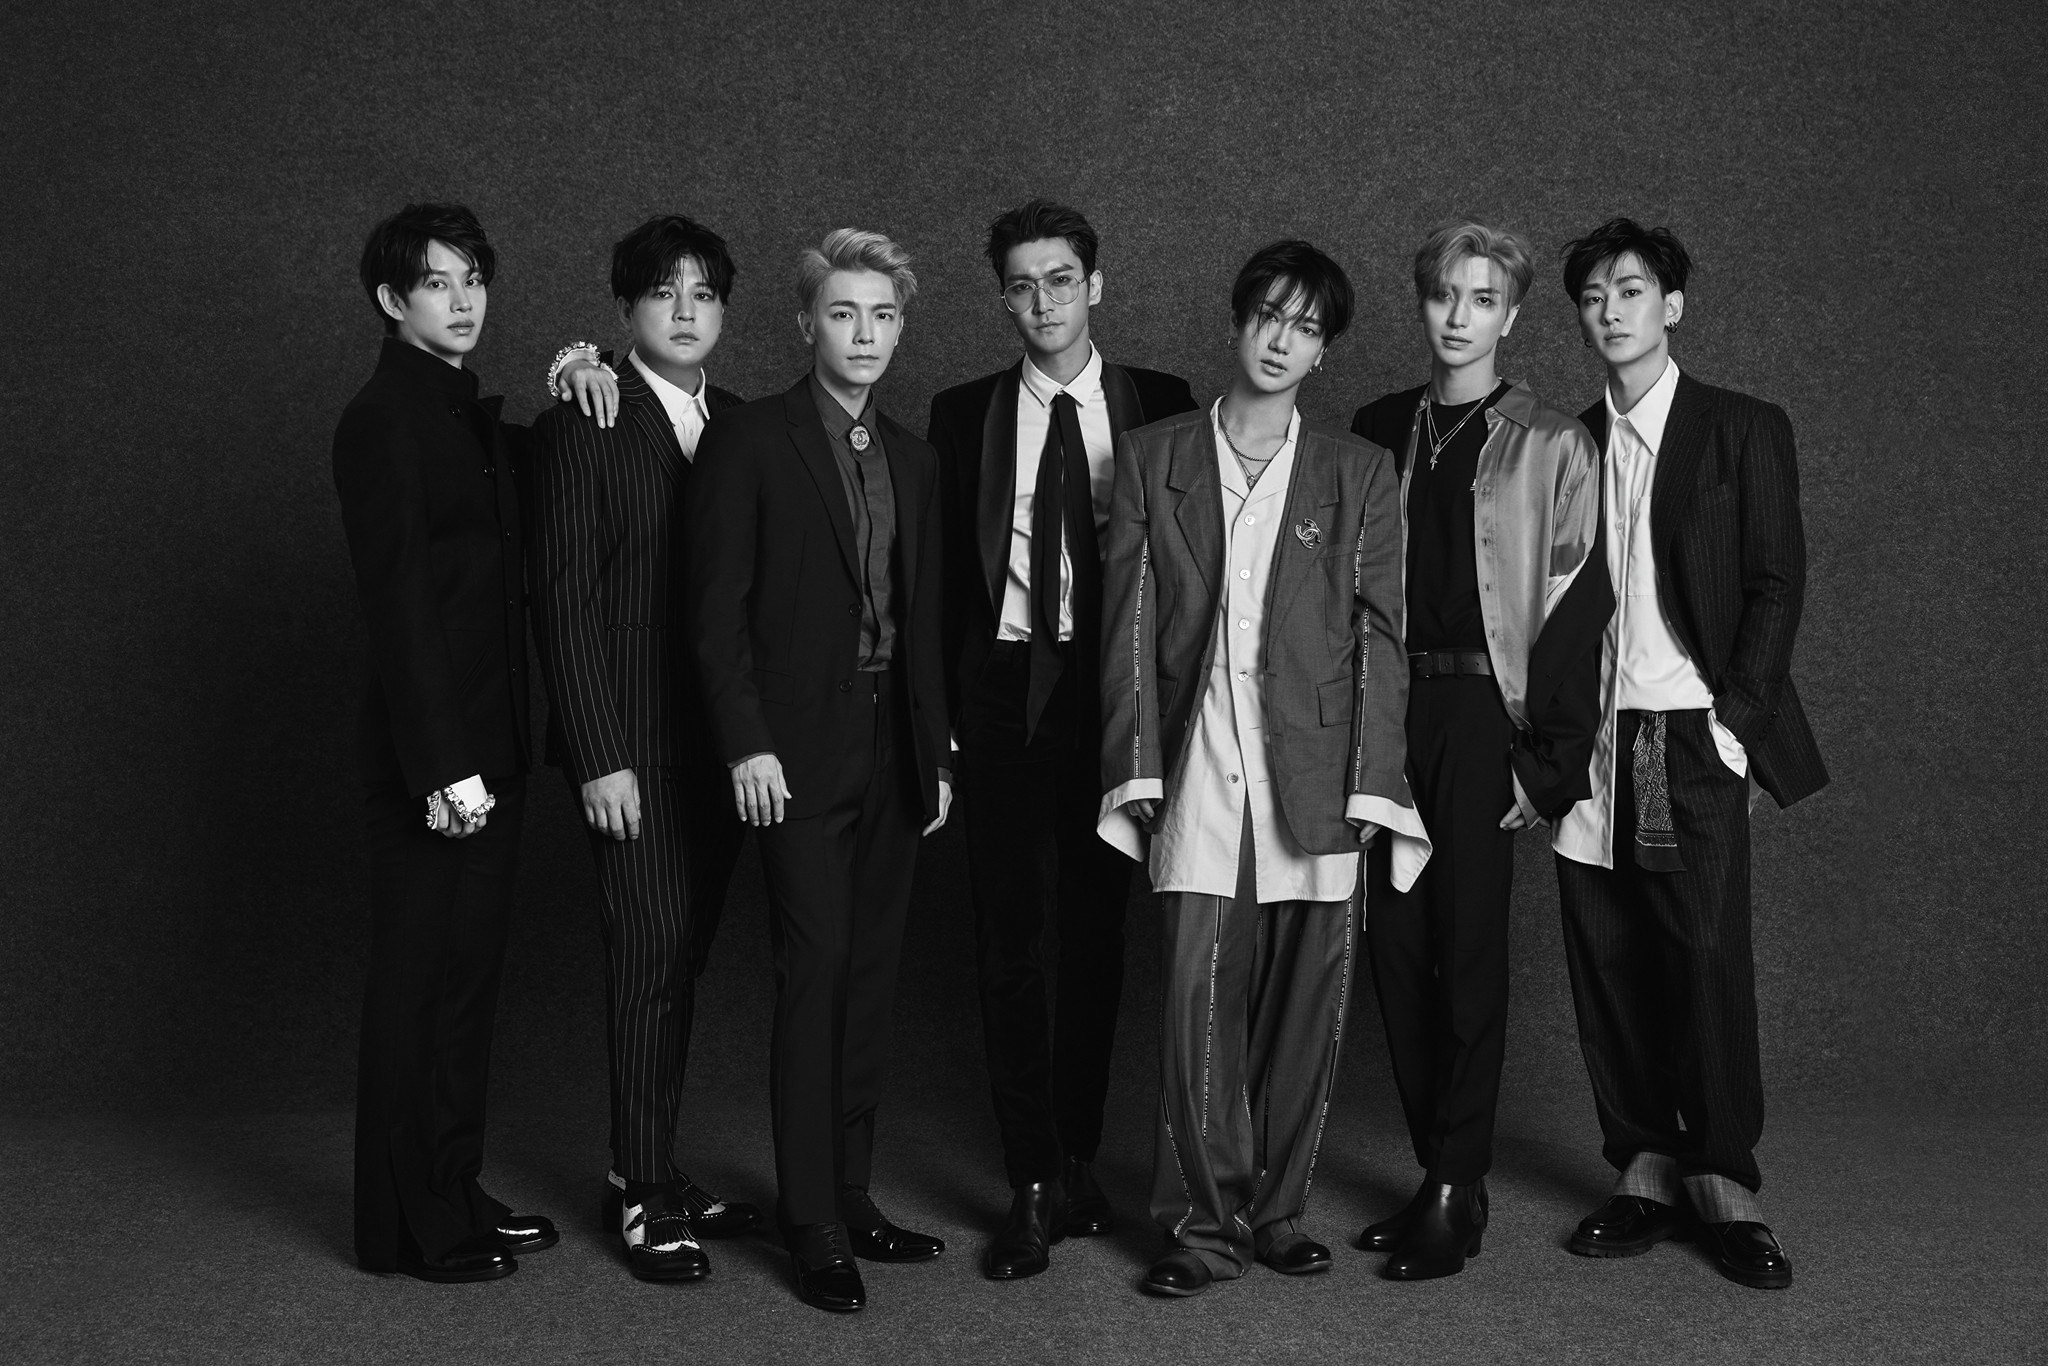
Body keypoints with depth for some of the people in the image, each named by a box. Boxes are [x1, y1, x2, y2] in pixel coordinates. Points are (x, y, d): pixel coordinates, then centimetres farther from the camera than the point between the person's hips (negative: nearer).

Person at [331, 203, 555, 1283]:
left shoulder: (474, 417, 16)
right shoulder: (384, 418, -11)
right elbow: (399, 602, -18)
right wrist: (442, 767, -21)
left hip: (484, 746, 9)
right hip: (432, 758, -9)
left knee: (466, 979, 16)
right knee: (421, 984, 1)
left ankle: (455, 1195, 28)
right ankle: (410, 1227, 12)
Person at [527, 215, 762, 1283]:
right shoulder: (581, 427, -3)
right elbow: (565, 601, -8)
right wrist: (598, 755, -13)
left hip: (724, 741, 5)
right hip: (634, 746, -5)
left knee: (680, 959, 10)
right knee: (650, 958, -4)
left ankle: (652, 1167, 22)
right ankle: (642, 1190, 8)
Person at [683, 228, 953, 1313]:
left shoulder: (912, 462, 15)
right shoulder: (748, 441, -3)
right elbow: (716, 609, -7)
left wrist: (936, 755, 13)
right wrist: (746, 745, -14)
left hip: (894, 752, 6)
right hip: (797, 754, -6)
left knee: (867, 982, 9)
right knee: (815, 978, -5)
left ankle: (851, 1197, 18)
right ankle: (812, 1227, 4)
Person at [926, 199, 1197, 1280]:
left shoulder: (1160, 407, 5)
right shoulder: (963, 414, 6)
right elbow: (944, 573, 5)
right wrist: (944, 714, -1)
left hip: (1116, 692, 0)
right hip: (1004, 693, 0)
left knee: (1097, 936, 9)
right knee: (1007, 939, -1)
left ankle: (1077, 1160, 23)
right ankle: (1035, 1183, 7)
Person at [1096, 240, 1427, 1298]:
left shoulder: (1359, 473, 10)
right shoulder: (1152, 457, 10)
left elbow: (1377, 635, 6)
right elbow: (1130, 622, 6)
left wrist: (1372, 784, -2)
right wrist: (1137, 769, -3)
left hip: (1314, 770, 1)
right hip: (1196, 771, 0)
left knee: (1305, 1006, 4)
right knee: (1198, 1002, -3)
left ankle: (1278, 1210, 19)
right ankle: (1207, 1224, 8)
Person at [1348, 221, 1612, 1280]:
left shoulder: (1551, 447, -1)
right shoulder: (1378, 431, 12)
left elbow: (1574, 609, -4)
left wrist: (1545, 758, -10)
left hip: (1482, 714, -4)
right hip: (1384, 707, 5)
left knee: (1468, 952, -3)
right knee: (1395, 947, 6)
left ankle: (1456, 1194, 6)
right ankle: (1438, 1174, 19)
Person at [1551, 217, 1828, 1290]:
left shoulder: (1744, 431, 4)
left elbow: (1777, 585, 0)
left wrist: (1735, 719, -9)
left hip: (1692, 738, -3)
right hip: (1591, 744, 3)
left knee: (1707, 958, -6)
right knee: (1607, 963, 4)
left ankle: (1724, 1183, 6)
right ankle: (1646, 1172, 14)